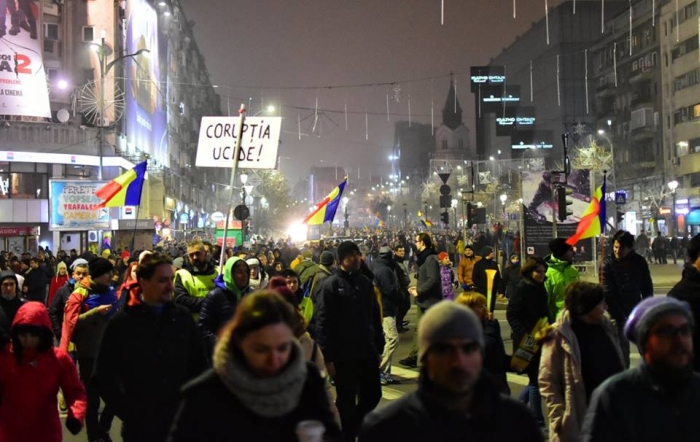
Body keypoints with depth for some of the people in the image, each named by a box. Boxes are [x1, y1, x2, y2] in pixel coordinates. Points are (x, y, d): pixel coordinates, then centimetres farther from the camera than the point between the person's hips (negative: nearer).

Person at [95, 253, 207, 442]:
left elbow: (199, 365, 10)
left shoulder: (183, 317, 2)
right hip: (140, 426, -2)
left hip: (181, 423, 2)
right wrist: (129, 413, -8)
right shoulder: (121, 323, -5)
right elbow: (104, 376, -2)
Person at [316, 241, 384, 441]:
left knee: (373, 394, 12)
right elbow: (322, 323, -14)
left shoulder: (365, 282, 8)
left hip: (367, 352, 6)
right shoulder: (330, 285, -11)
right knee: (347, 400, 7)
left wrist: (379, 346, 11)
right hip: (343, 355, -5)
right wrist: (328, 357, -17)